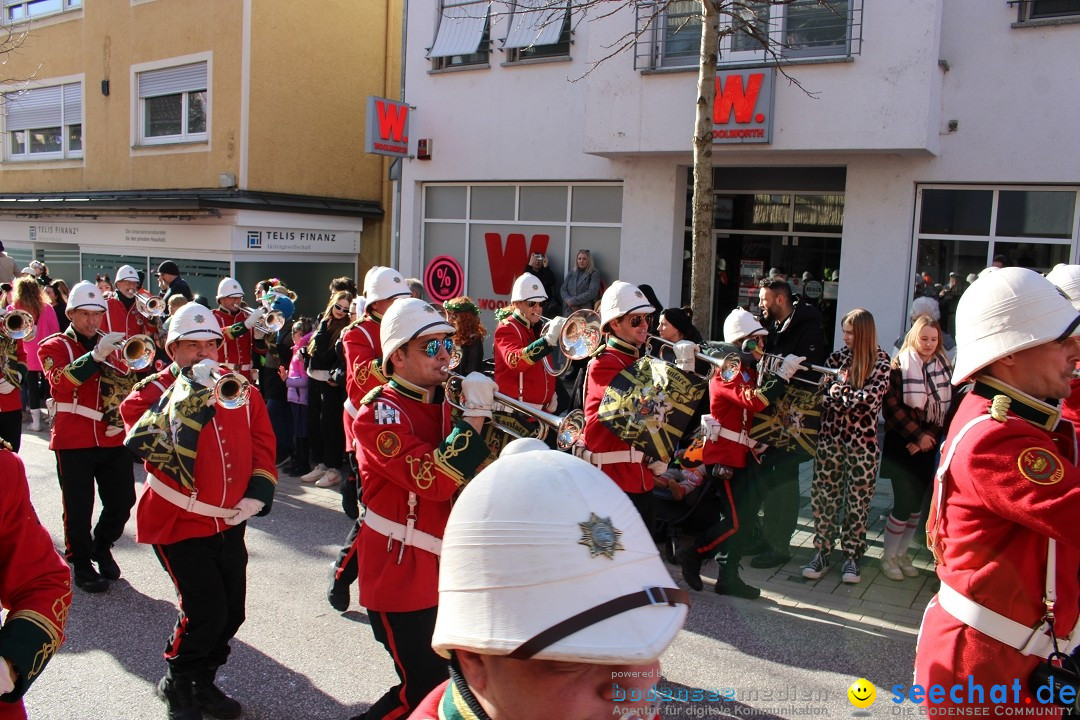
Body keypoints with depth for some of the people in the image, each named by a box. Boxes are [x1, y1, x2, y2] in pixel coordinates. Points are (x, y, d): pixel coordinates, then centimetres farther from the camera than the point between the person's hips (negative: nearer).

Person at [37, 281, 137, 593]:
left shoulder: (112, 345, 15)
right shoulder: (54, 346, 0)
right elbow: (60, 379, -22)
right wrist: (95, 355, -35)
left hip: (113, 438, 4)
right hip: (73, 439, -4)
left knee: (123, 500, 6)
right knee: (79, 508, 1)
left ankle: (102, 547, 31)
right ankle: (81, 564, 19)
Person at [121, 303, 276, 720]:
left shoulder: (238, 387, 3)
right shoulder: (152, 392, -9)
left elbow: (262, 442, 8)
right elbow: (146, 444, -27)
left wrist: (258, 492, -3)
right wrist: (187, 392, -31)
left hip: (229, 521, 5)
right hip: (180, 523, -5)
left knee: (231, 612, 11)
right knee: (205, 612, -10)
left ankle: (203, 682, 35)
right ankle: (177, 685, 19)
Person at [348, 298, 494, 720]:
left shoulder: (445, 404, 9)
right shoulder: (379, 413, -16)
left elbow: (470, 481, 13)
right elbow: (435, 480, -28)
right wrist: (474, 415, -24)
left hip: (448, 570, 8)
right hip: (402, 574, -8)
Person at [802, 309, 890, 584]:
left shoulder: (881, 361, -5)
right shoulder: (839, 356, 5)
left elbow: (871, 398, -17)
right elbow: (821, 389, 1)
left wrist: (838, 393, -10)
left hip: (862, 441, -3)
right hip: (830, 437, 3)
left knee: (857, 501, 6)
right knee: (823, 496, 5)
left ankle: (852, 556, 20)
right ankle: (822, 552, 17)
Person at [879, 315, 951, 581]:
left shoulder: (944, 367, 7)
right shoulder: (900, 365, -5)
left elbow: (948, 407, 4)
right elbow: (892, 405, -11)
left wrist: (930, 436, -9)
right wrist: (917, 436, -13)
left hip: (928, 445, 4)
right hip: (902, 443, -4)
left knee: (917, 503, 9)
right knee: (904, 503, -6)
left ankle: (902, 554, 23)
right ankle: (888, 557, 10)